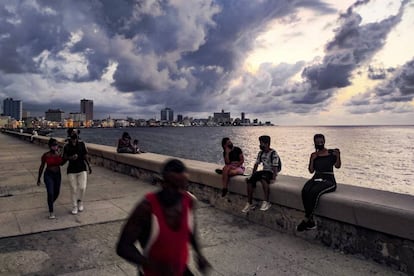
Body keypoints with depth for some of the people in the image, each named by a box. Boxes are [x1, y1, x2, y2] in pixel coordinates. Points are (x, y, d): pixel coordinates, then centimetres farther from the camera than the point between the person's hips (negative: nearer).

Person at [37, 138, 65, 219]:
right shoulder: (46, 155, -13)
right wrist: (38, 179, 2)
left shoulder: (60, 154, -5)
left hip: (58, 175, 4)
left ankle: (50, 204, 45)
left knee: (56, 193, 14)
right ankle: (51, 212, -2)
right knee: (50, 193, -14)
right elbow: (42, 167, -3)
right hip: (48, 175, -4)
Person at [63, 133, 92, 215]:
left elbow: (85, 156, 4)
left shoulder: (81, 144, -1)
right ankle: (75, 206, 18)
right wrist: (70, 157, -26)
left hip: (82, 169, 0)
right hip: (71, 170, 0)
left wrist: (89, 166, 2)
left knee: (82, 187, -6)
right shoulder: (67, 147, -4)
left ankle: (80, 202, 23)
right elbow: (64, 157, -5)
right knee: (73, 189, 3)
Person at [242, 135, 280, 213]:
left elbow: (275, 167, -17)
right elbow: (256, 164, 15)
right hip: (264, 171, 7)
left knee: (263, 179, -40)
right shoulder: (260, 153, 11)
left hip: (271, 172, -7)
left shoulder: (273, 154, -12)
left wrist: (273, 179, -27)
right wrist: (252, 175, 11)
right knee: (250, 180, -16)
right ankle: (249, 203, -9)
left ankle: (266, 202, -35)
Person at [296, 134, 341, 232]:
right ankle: (311, 221, -26)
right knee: (305, 191, -30)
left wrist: (338, 156, -26)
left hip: (328, 180, -3)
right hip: (316, 178, 3)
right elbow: (311, 171, 11)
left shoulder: (331, 153, 5)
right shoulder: (314, 155, 15)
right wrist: (312, 159, -3)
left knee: (314, 192, -34)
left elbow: (337, 166, -8)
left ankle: (306, 219, -22)